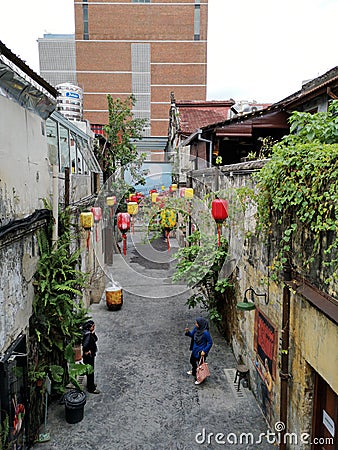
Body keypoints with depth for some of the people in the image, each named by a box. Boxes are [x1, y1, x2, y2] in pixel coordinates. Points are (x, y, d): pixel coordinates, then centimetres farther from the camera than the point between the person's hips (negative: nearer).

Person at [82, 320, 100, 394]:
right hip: (88, 356, -9)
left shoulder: (90, 333, 0)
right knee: (90, 371, 4)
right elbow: (85, 345, -39)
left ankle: (90, 384, 41)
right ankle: (91, 388, 17)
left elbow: (95, 339, 9)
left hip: (91, 355, 9)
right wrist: (87, 351, -21)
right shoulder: (88, 335, -28)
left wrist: (93, 333, -9)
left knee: (91, 370, 24)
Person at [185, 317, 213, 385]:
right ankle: (193, 371, 57)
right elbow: (192, 335, 7)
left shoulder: (205, 333, -30)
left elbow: (210, 342, -20)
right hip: (195, 349, 8)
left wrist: (204, 351, -21)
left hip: (201, 351, -8)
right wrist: (188, 332, -13)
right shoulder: (196, 328, -9)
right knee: (192, 360, 29)